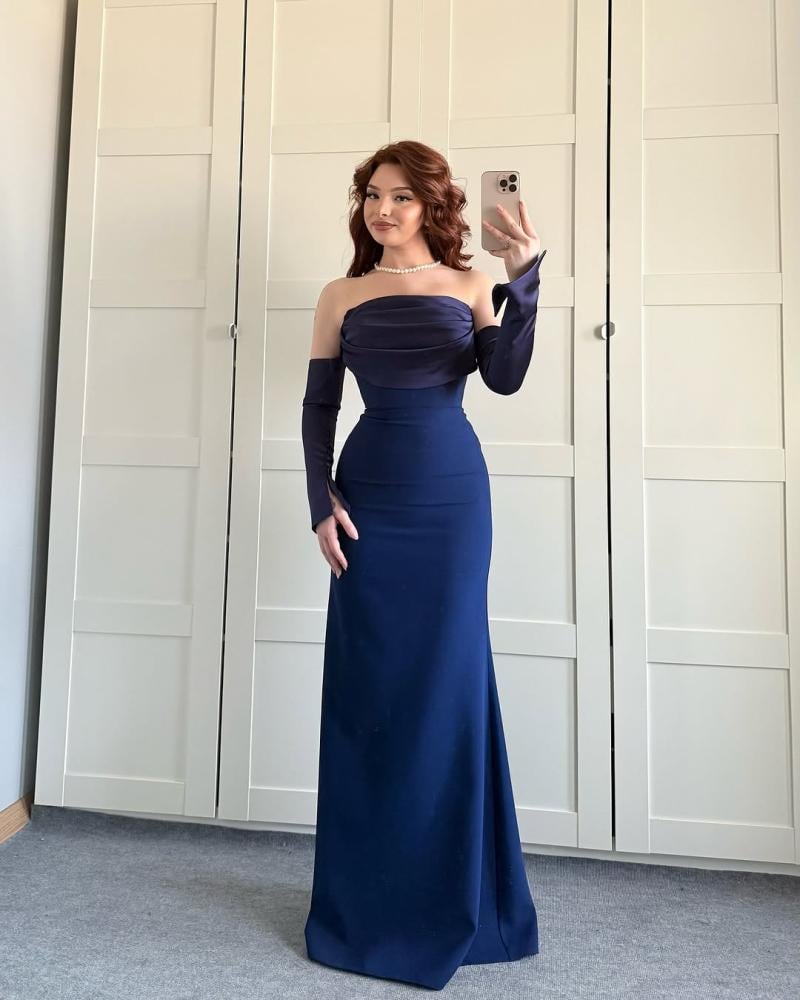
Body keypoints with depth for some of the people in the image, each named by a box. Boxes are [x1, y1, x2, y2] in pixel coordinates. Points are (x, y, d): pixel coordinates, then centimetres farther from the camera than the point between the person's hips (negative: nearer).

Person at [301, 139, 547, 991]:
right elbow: (318, 406, 6)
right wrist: (322, 503, -4)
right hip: (370, 495, 1)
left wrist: (523, 280, -18)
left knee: (448, 680, 3)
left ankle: (450, 897, 23)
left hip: (453, 492, 0)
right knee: (367, 686, 4)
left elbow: (505, 378, -7)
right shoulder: (341, 296, 9)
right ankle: (367, 898, 23)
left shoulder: (469, 287, 8)